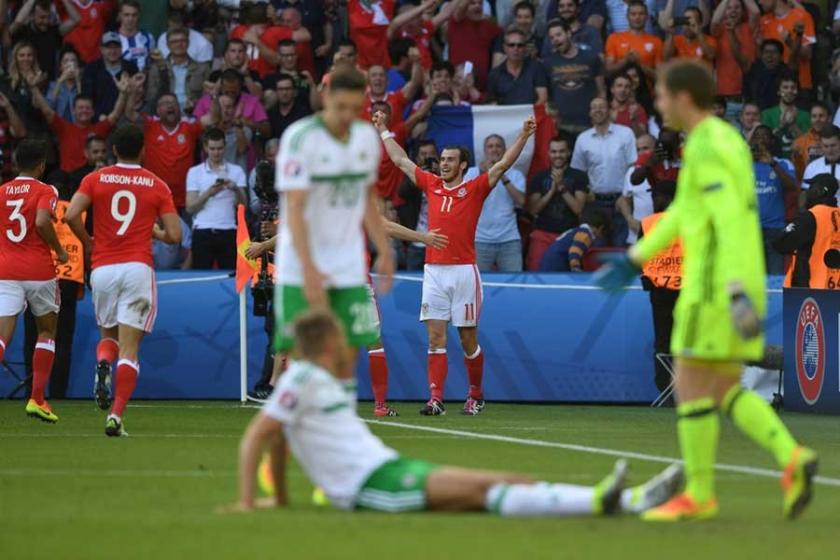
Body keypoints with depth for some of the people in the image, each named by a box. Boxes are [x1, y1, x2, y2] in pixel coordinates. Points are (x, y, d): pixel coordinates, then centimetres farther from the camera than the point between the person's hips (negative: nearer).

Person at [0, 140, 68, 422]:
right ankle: (37, 399, 11)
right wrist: (59, 251, -5)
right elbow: (42, 221, -19)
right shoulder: (45, 191, -2)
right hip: (38, 270, -2)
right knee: (47, 331, 17)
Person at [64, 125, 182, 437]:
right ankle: (116, 416, -14)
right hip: (138, 268, -1)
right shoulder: (156, 185, 4)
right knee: (129, 349, -1)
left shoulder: (96, 179, 5)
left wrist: (87, 242, 9)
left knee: (108, 335, 22)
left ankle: (103, 364, -14)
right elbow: (174, 236, 1)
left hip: (102, 268, 1)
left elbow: (71, 215, -8)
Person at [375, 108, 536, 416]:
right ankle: (436, 399, -9)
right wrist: (383, 131, 28)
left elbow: (504, 164, -6)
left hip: (464, 270, -3)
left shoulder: (474, 189, 2)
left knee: (468, 340, 5)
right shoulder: (431, 185, 11)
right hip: (434, 271, 3)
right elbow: (400, 160, 22)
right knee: (436, 337, -4)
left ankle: (476, 395, 21)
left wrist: (524, 135, -16)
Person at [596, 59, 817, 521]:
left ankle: (698, 495, 3)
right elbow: (685, 210, 28)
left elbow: (731, 221, -25)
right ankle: (791, 458, -7)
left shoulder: (705, 149, -14)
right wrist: (635, 259, 32)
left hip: (715, 286, -9)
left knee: (690, 385, -1)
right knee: (725, 392, 11)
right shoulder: (725, 140, 19)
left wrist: (737, 290, -32)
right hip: (737, 287, 9)